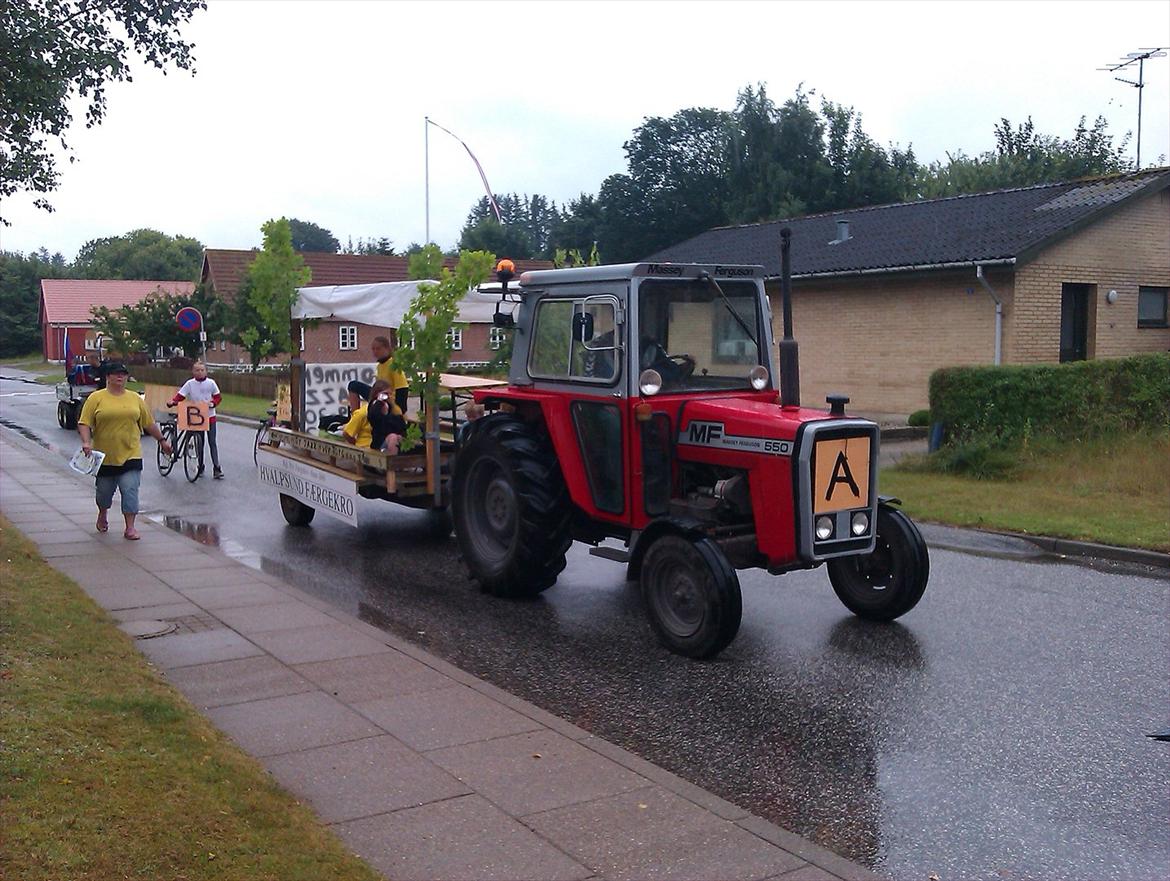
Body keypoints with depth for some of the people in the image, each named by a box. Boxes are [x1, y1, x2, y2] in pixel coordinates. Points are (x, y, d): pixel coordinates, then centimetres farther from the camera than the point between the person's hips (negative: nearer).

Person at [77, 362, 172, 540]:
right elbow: (84, 423, -7)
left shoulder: (135, 399, 7)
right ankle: (103, 515, 43)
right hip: (105, 457, -1)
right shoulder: (96, 398, -2)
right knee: (104, 491, 15)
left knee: (130, 491, -8)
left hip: (130, 455, 1)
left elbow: (149, 423, 15)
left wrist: (162, 440, 18)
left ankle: (130, 528, -4)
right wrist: (86, 442, -22)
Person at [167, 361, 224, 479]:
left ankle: (216, 468, -1)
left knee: (212, 442, -1)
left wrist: (213, 403, -16)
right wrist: (172, 402, -27)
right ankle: (200, 465, 23)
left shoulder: (211, 383, -2)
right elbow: (180, 396, -9)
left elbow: (218, 397, 4)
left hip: (210, 416, 0)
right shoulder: (190, 384, -3)